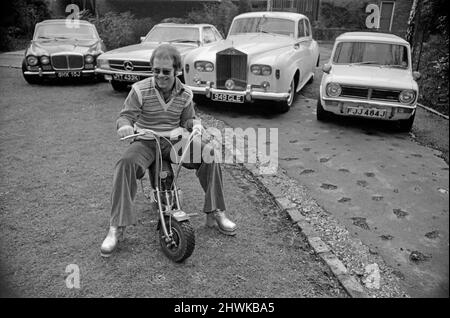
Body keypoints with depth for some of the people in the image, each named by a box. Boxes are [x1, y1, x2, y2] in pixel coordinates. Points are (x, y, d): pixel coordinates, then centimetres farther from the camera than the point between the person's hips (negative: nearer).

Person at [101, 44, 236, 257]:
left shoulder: (185, 93, 1)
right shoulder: (140, 90, -9)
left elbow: (187, 120, 11)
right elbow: (125, 116, -11)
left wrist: (193, 124, -13)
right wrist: (124, 125, -35)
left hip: (174, 141, 3)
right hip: (145, 142, -2)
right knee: (126, 164, -34)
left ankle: (215, 213, -9)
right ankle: (116, 228, -26)